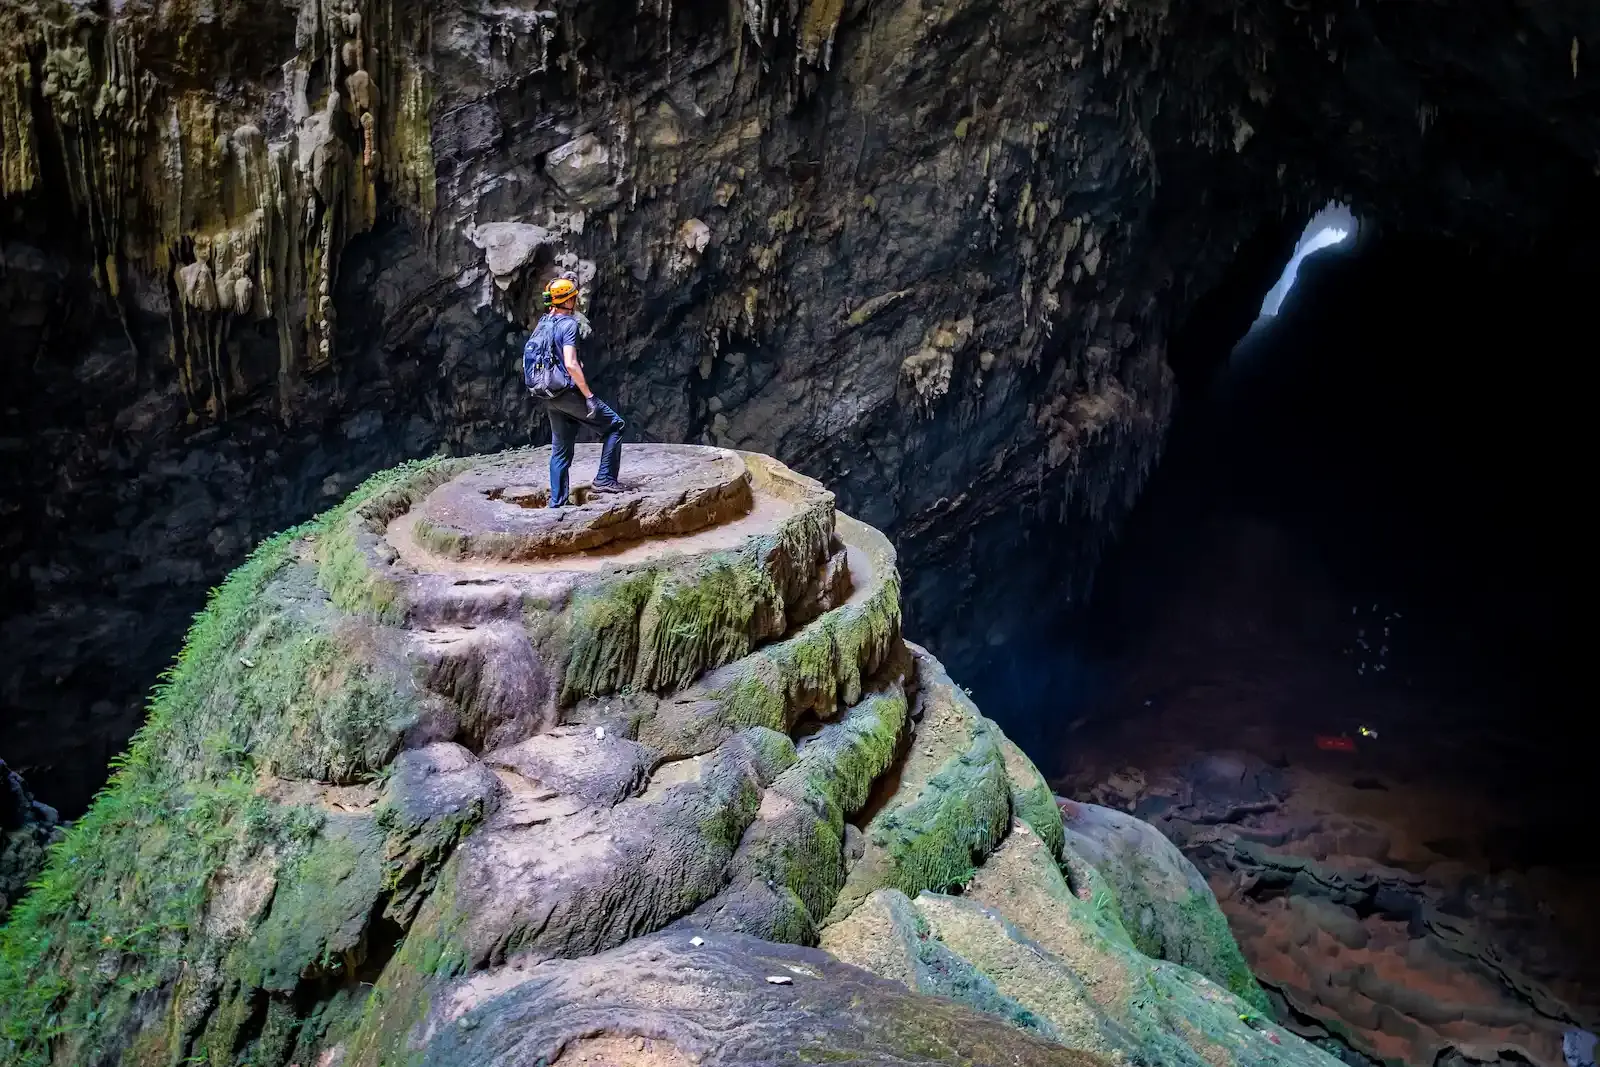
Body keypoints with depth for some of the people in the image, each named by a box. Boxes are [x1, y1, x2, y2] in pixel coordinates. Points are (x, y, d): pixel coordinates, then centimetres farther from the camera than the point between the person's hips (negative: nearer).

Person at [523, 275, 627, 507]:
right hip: (569, 392, -8)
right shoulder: (568, 324, -14)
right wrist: (589, 396, -21)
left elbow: (532, 361, 16)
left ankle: (556, 503, 16)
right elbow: (571, 364, -23)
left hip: (549, 397, 8)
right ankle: (604, 478, -1)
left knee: (560, 450, 15)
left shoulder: (543, 324, 11)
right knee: (615, 425, 4)